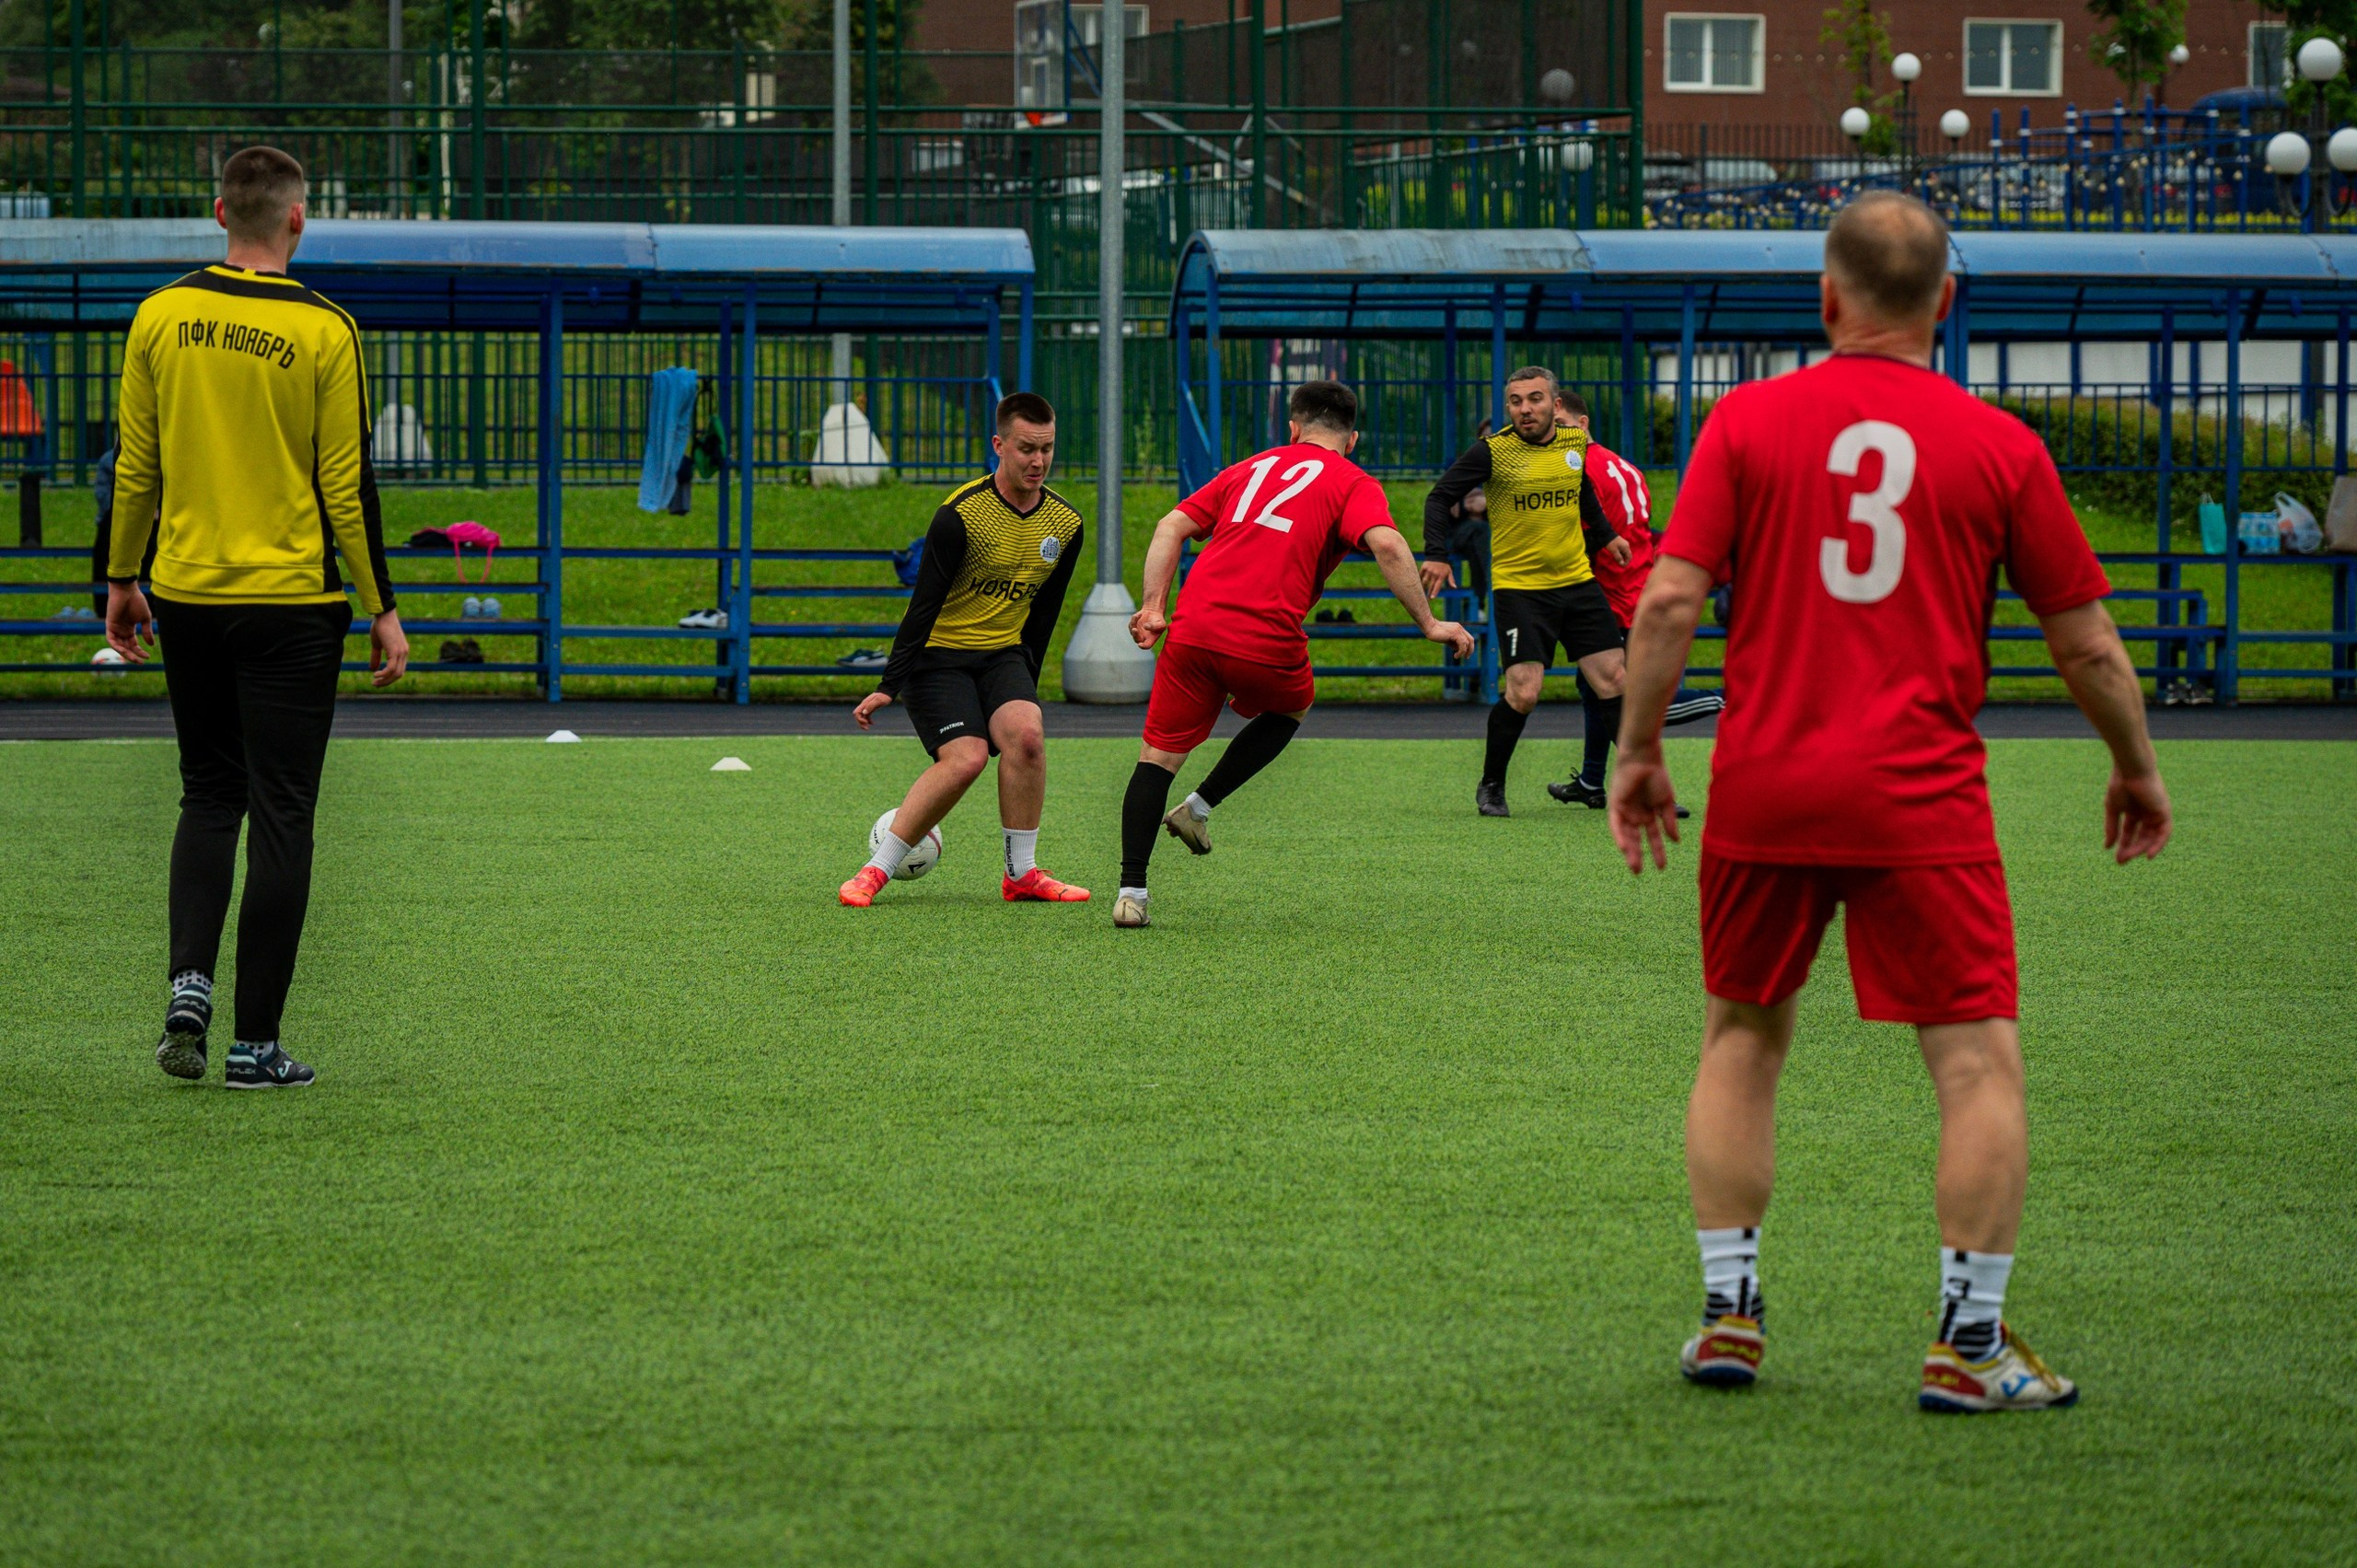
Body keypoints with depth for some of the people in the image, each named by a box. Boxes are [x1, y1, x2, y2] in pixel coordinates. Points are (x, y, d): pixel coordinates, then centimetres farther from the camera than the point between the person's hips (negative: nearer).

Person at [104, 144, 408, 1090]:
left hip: (185, 594, 3)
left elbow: (134, 464, 5)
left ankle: (189, 983, -1)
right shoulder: (323, 331, -9)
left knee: (208, 796, 18)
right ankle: (256, 1042, 3)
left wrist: (121, 580, 16)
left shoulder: (162, 317, 0)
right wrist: (382, 610, 1)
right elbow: (349, 484, -7)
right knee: (280, 816, 2)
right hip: (290, 604, -3)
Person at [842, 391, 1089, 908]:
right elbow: (924, 603, -16)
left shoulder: (1065, 524, 0)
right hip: (938, 653, -5)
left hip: (1003, 653, 5)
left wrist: (1025, 686, 17)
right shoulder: (962, 514, -17)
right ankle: (876, 870, -13)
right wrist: (889, 686, -17)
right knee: (965, 758, -24)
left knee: (1026, 731, -24)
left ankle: (1022, 875, -12)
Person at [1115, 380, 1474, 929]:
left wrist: (1153, 607, 12)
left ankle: (1131, 892, 3)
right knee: (1292, 707, 31)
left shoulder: (1250, 468, 24)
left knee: (1159, 756, 13)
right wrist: (1428, 623, -7)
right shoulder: (1354, 485, 9)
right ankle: (1200, 806, 20)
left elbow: (1172, 527, 15)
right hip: (1267, 643, -3)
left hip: (1194, 630, 3)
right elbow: (1385, 544, -10)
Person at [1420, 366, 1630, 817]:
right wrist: (1436, 554, -16)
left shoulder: (1576, 442, 4)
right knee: (1522, 692, -15)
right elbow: (1441, 497, -5)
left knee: (1615, 680, 1)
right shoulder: (1492, 451, -10)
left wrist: (1605, 535, 24)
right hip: (1518, 587, -5)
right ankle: (1490, 787, 6)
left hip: (1577, 581, 5)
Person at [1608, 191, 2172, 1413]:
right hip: (1921, 799, -2)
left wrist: (1637, 752, 7)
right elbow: (2086, 642, 5)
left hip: (1762, 792, 2)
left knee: (1740, 1040, 18)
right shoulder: (1999, 445, 0)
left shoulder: (1748, 421, 1)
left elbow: (1669, 600, -4)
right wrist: (2135, 769, 20)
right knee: (1979, 1062, 1)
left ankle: (1727, 1313, 18)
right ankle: (1970, 1343, -5)